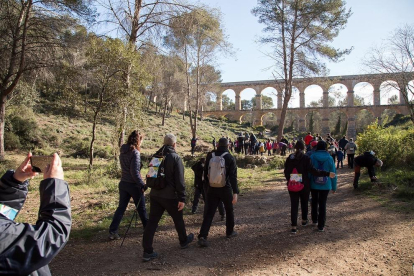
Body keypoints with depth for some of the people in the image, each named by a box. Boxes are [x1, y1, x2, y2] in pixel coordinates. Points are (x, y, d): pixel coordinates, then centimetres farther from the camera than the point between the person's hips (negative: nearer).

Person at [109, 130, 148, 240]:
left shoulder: (123, 151, 4)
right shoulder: (135, 153, -19)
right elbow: (135, 172, -22)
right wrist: (142, 185, -17)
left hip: (123, 183, 6)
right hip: (134, 185, -6)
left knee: (121, 207, 11)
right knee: (141, 208, 11)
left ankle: (113, 232, 7)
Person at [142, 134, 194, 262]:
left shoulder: (156, 156, 7)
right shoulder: (175, 158, -13)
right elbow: (179, 180, -18)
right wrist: (182, 198, -14)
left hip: (154, 195, 5)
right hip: (170, 196, -5)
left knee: (152, 221, 5)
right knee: (178, 219, 16)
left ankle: (147, 252, 4)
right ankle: (184, 241, 37)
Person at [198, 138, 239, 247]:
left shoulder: (210, 156, -1)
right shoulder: (230, 158, -9)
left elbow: (205, 172, 7)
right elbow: (233, 176, -16)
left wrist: (207, 185, 20)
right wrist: (235, 192, -17)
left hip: (212, 189, 2)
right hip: (225, 189, -2)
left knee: (209, 213, 3)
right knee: (229, 210, 21)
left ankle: (202, 237, -9)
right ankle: (230, 232, 34)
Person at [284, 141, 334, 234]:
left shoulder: (290, 158, -2)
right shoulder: (306, 158, -11)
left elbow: (286, 172, 3)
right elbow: (313, 171, -20)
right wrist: (327, 174, -18)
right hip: (304, 185, -1)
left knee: (294, 205, 3)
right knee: (304, 203, 20)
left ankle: (294, 226, -3)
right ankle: (304, 220, 36)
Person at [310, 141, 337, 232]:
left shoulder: (312, 157, -7)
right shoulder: (329, 158, -5)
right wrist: (334, 187, 8)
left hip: (314, 184, 0)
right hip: (325, 185, 0)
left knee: (314, 202, 21)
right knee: (322, 204, 5)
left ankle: (314, 220, 33)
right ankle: (321, 226, 8)